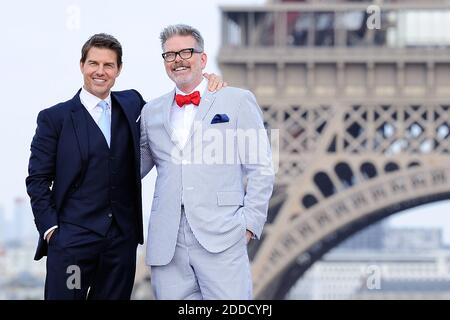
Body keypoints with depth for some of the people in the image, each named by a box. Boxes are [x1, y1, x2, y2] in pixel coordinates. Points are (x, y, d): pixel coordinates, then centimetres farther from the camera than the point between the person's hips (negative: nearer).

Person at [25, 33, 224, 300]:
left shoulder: (132, 104, 12)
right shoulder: (54, 118, 1)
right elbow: (38, 179, 1)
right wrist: (50, 228, -9)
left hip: (123, 238, 4)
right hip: (72, 238, -3)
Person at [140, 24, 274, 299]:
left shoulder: (237, 101, 7)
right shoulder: (152, 112, 18)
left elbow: (261, 168, 4)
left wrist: (250, 223, -4)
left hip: (221, 239, -3)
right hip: (167, 244, 3)